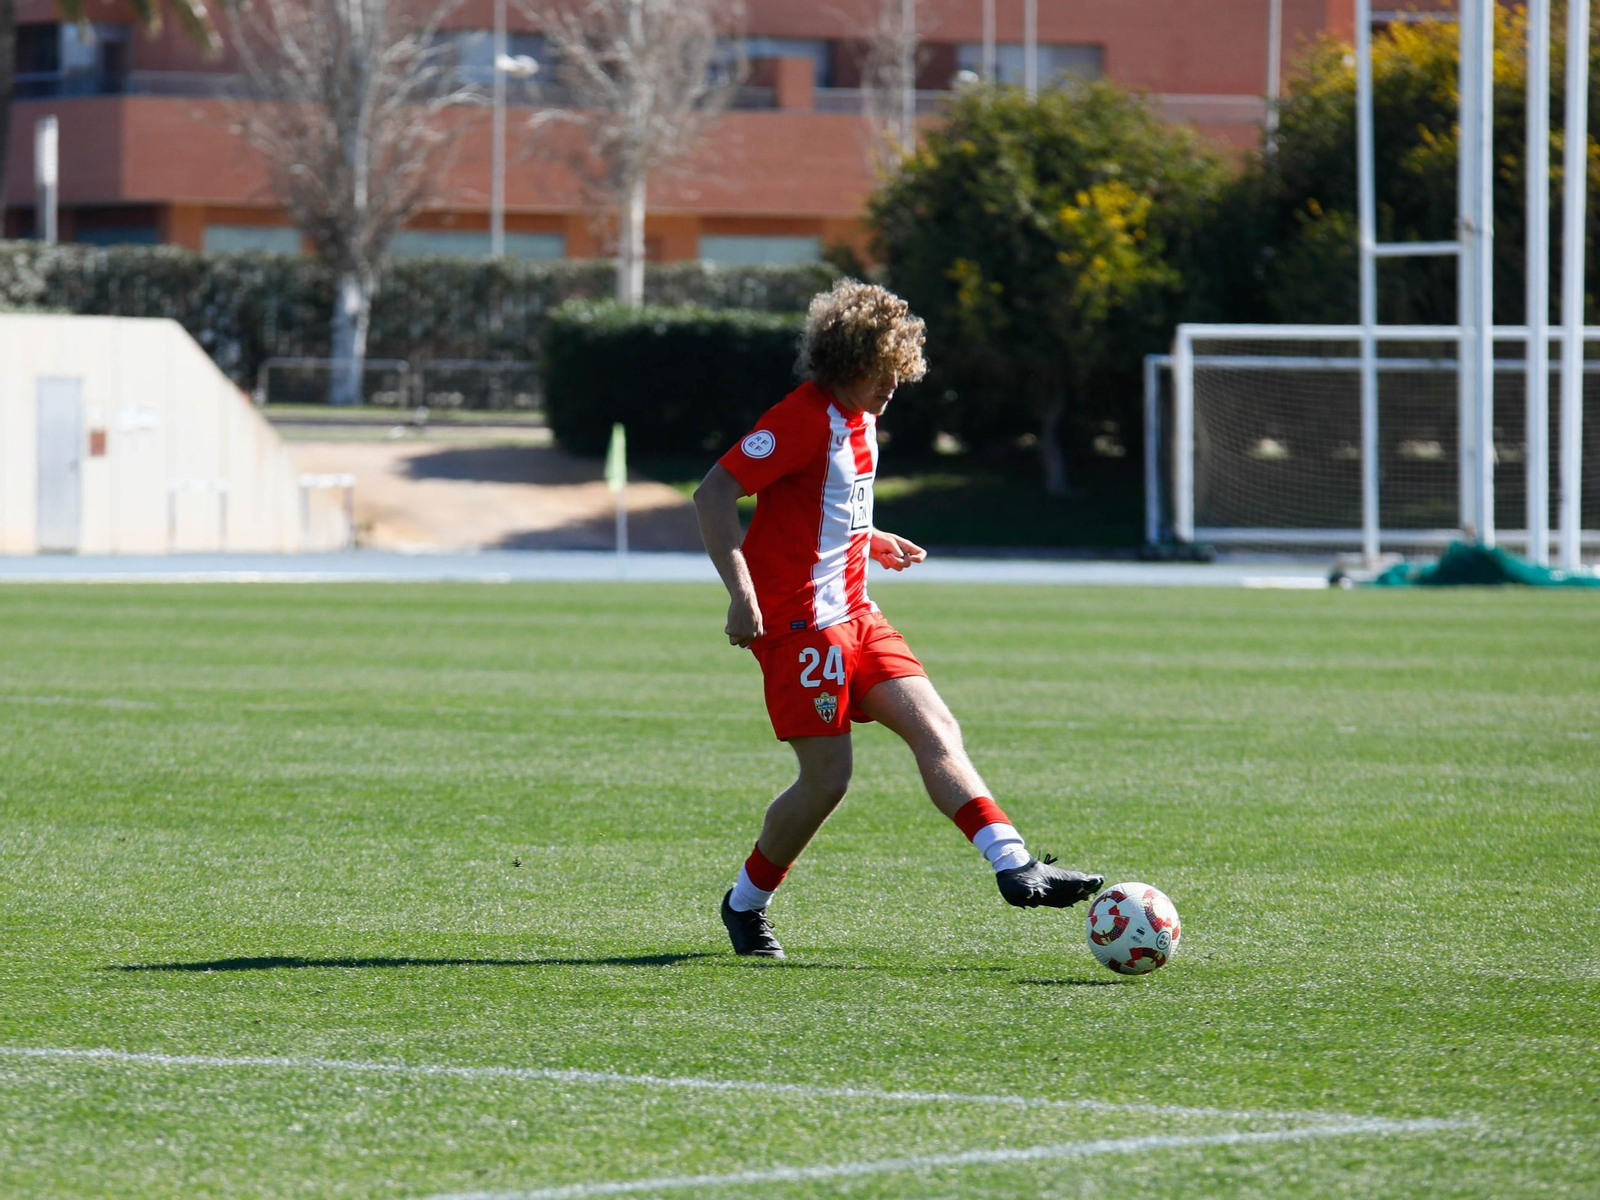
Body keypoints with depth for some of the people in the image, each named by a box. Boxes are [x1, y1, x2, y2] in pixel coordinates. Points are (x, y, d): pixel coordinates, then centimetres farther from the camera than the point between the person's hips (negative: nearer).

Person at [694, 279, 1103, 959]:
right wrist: (741, 592, -27)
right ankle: (745, 904, 12)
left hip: (852, 614, 9)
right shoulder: (806, 418, -15)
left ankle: (1015, 866, -15)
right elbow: (713, 494, -21)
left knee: (935, 729, -6)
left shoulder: (859, 418, 14)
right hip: (799, 618, -9)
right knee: (827, 778, -7)